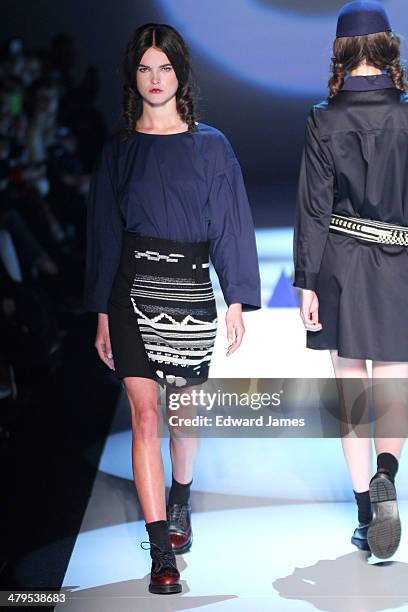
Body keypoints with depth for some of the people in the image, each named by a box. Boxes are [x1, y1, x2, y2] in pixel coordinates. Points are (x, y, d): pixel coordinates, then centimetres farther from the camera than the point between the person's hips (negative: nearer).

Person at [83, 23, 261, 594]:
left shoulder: (210, 145, 4)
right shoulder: (119, 149, 7)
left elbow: (231, 225, 3)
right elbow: (104, 232, 9)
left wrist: (237, 301, -3)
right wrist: (102, 315, 6)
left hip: (190, 290, 0)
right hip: (132, 291, 0)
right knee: (145, 417, -7)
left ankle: (180, 501, 41)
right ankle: (162, 553, -7)